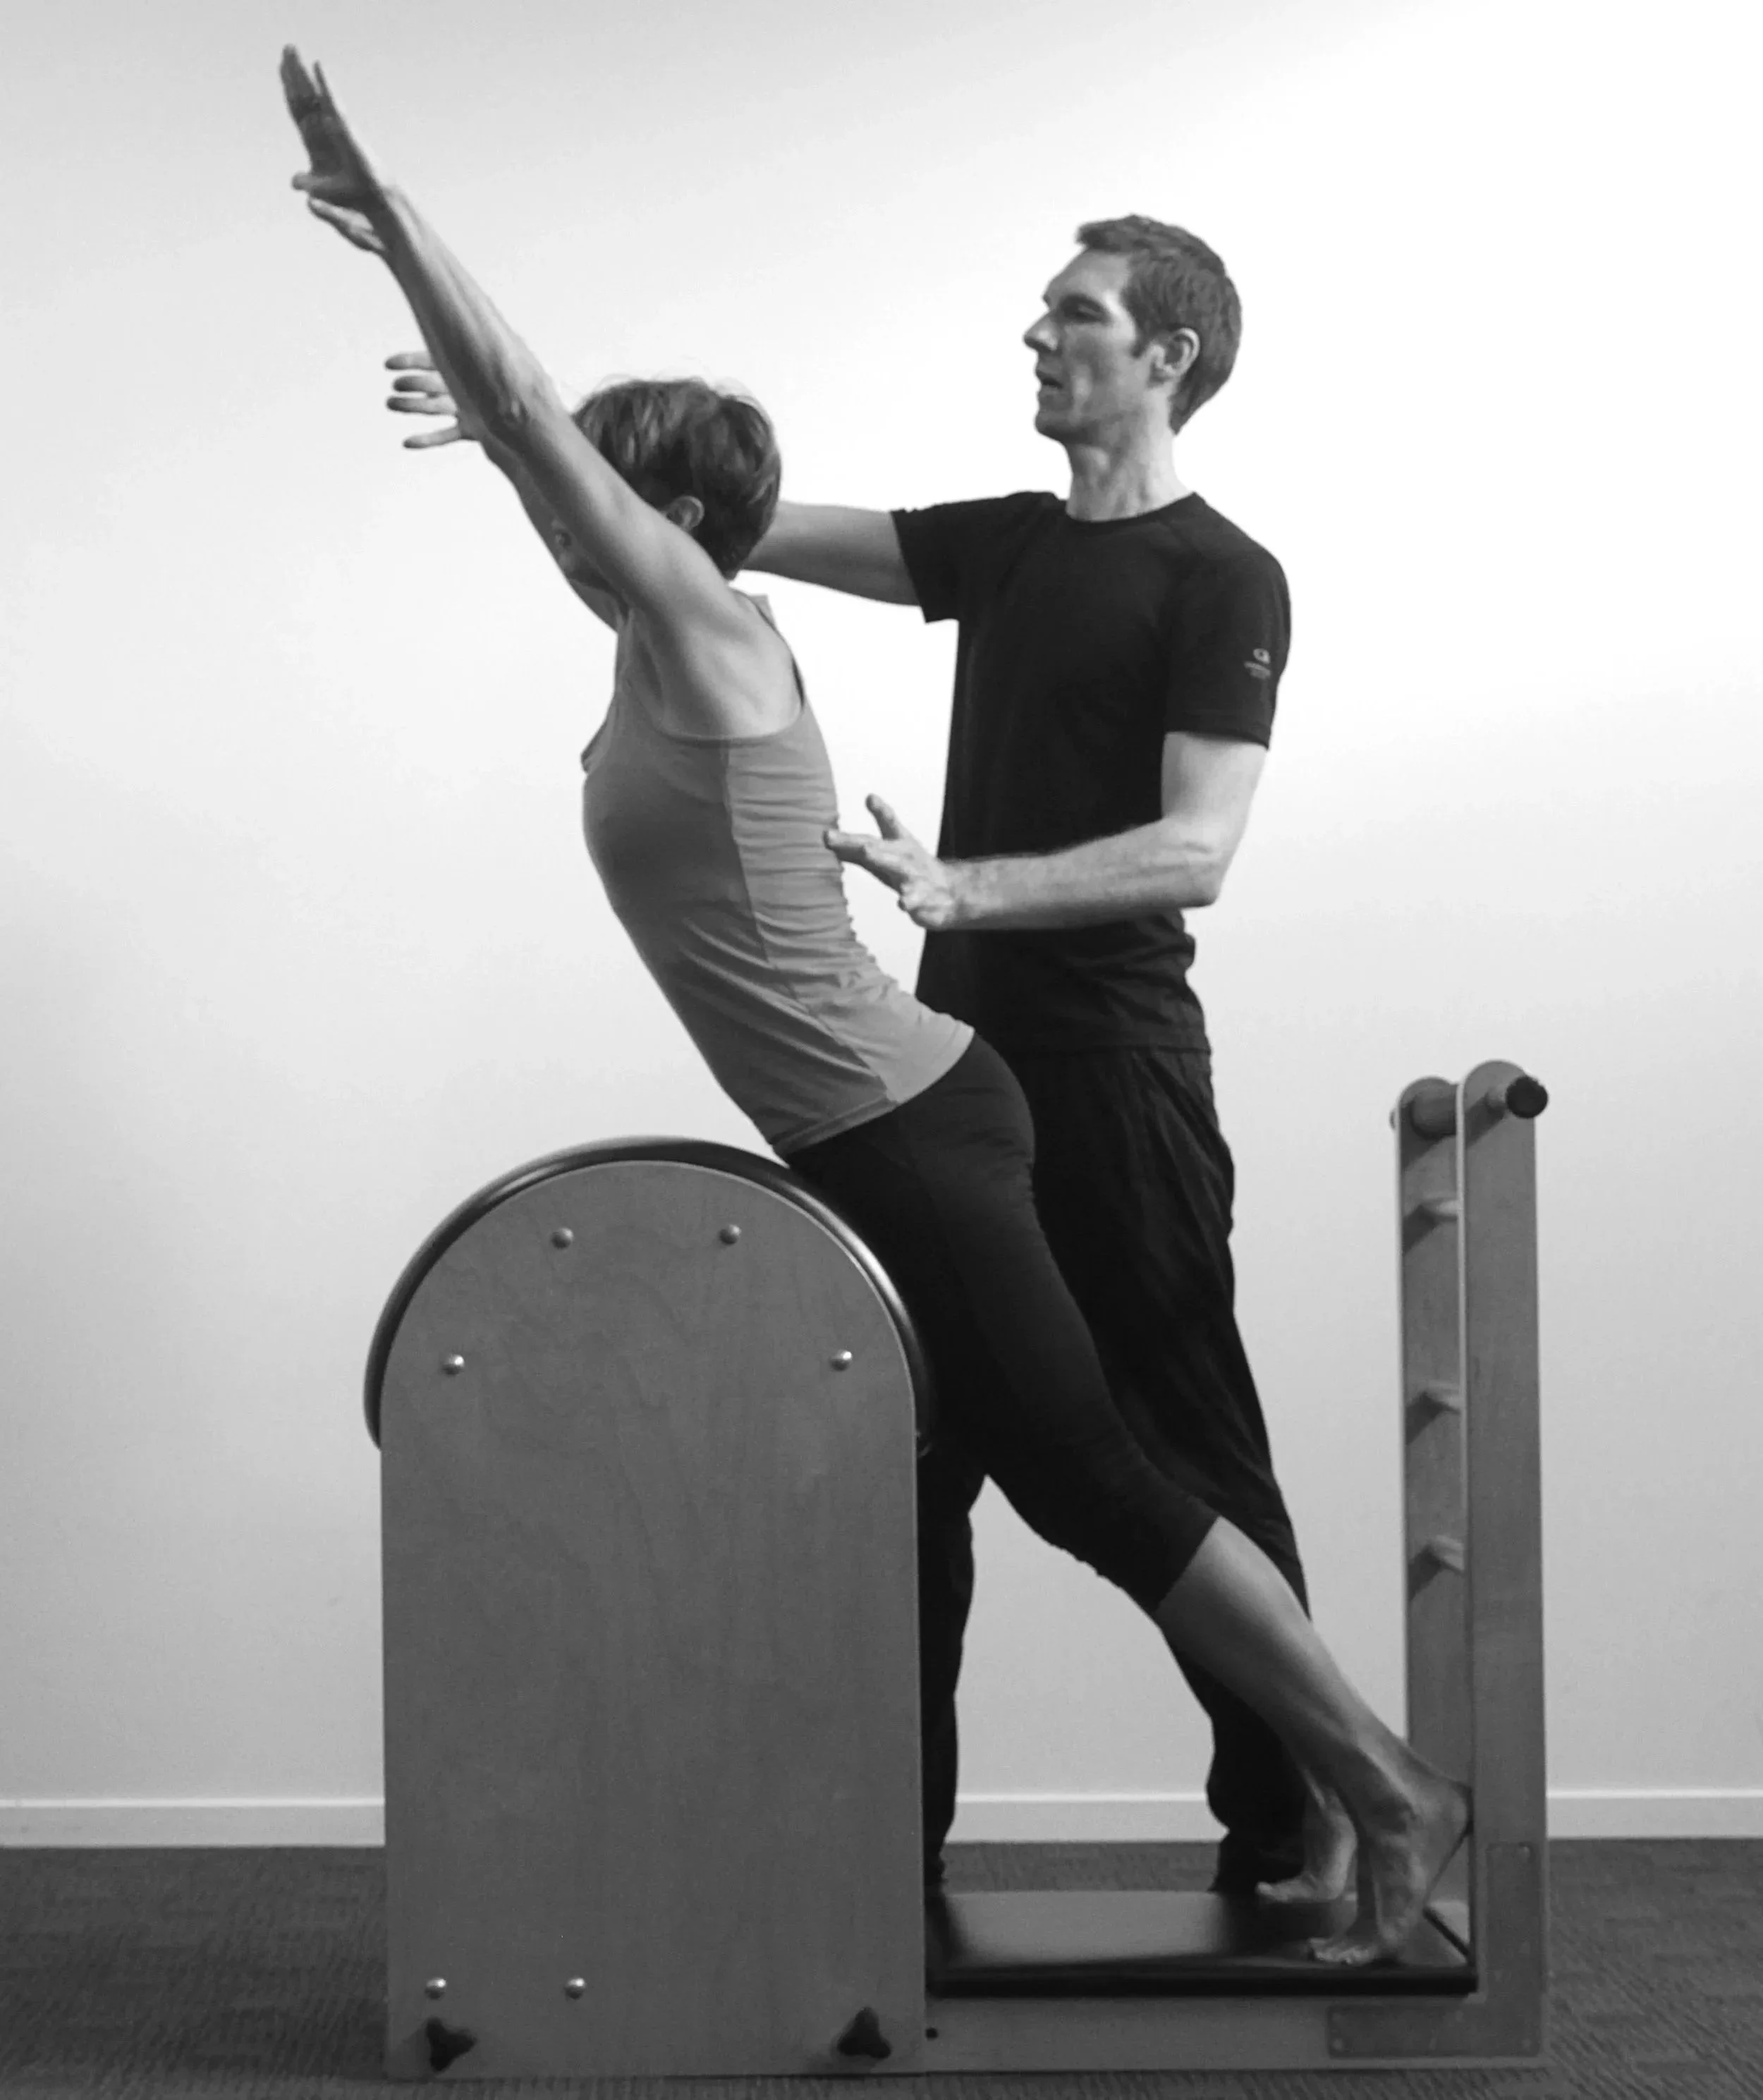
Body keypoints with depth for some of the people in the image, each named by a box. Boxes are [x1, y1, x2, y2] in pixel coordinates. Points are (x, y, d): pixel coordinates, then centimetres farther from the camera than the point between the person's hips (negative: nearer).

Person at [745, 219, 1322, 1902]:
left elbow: (1192, 852, -19)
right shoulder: (1004, 546, 14)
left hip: (1113, 1069, -7)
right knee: (906, 1459, 8)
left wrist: (959, 886, -31)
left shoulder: (1221, 584, -8)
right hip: (953, 1060, 7)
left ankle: (1293, 1824, 15)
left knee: (1189, 1452, 1)